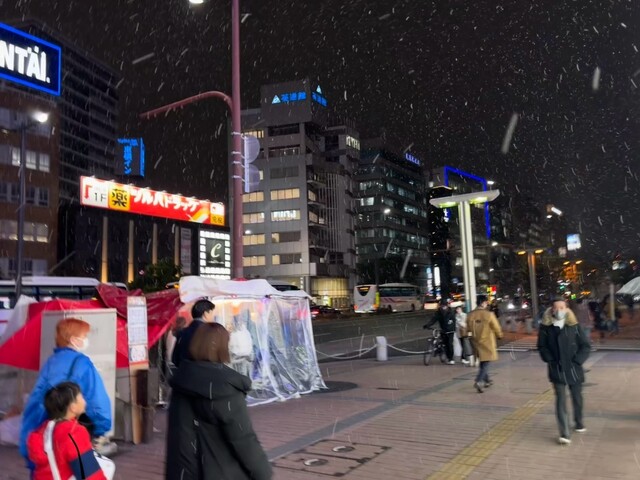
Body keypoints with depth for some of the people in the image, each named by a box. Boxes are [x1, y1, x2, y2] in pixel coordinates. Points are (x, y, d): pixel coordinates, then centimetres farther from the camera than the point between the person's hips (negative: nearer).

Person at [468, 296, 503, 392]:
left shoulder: (470, 315, -2)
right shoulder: (489, 314, -16)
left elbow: (469, 328, 7)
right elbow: (496, 328, -7)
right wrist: (499, 335, 13)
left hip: (476, 342, 5)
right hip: (487, 342, -5)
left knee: (482, 362, 20)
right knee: (486, 363, -2)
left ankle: (487, 381, 30)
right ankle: (477, 382, -17)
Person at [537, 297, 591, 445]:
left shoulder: (574, 326, -6)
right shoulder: (546, 327, -5)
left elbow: (586, 346, -2)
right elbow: (542, 346, 4)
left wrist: (576, 361, -10)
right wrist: (550, 360, -6)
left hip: (574, 369, 1)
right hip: (557, 369, -1)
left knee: (577, 398, 17)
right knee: (561, 400, -6)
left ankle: (579, 423, 43)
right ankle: (565, 434, -7)